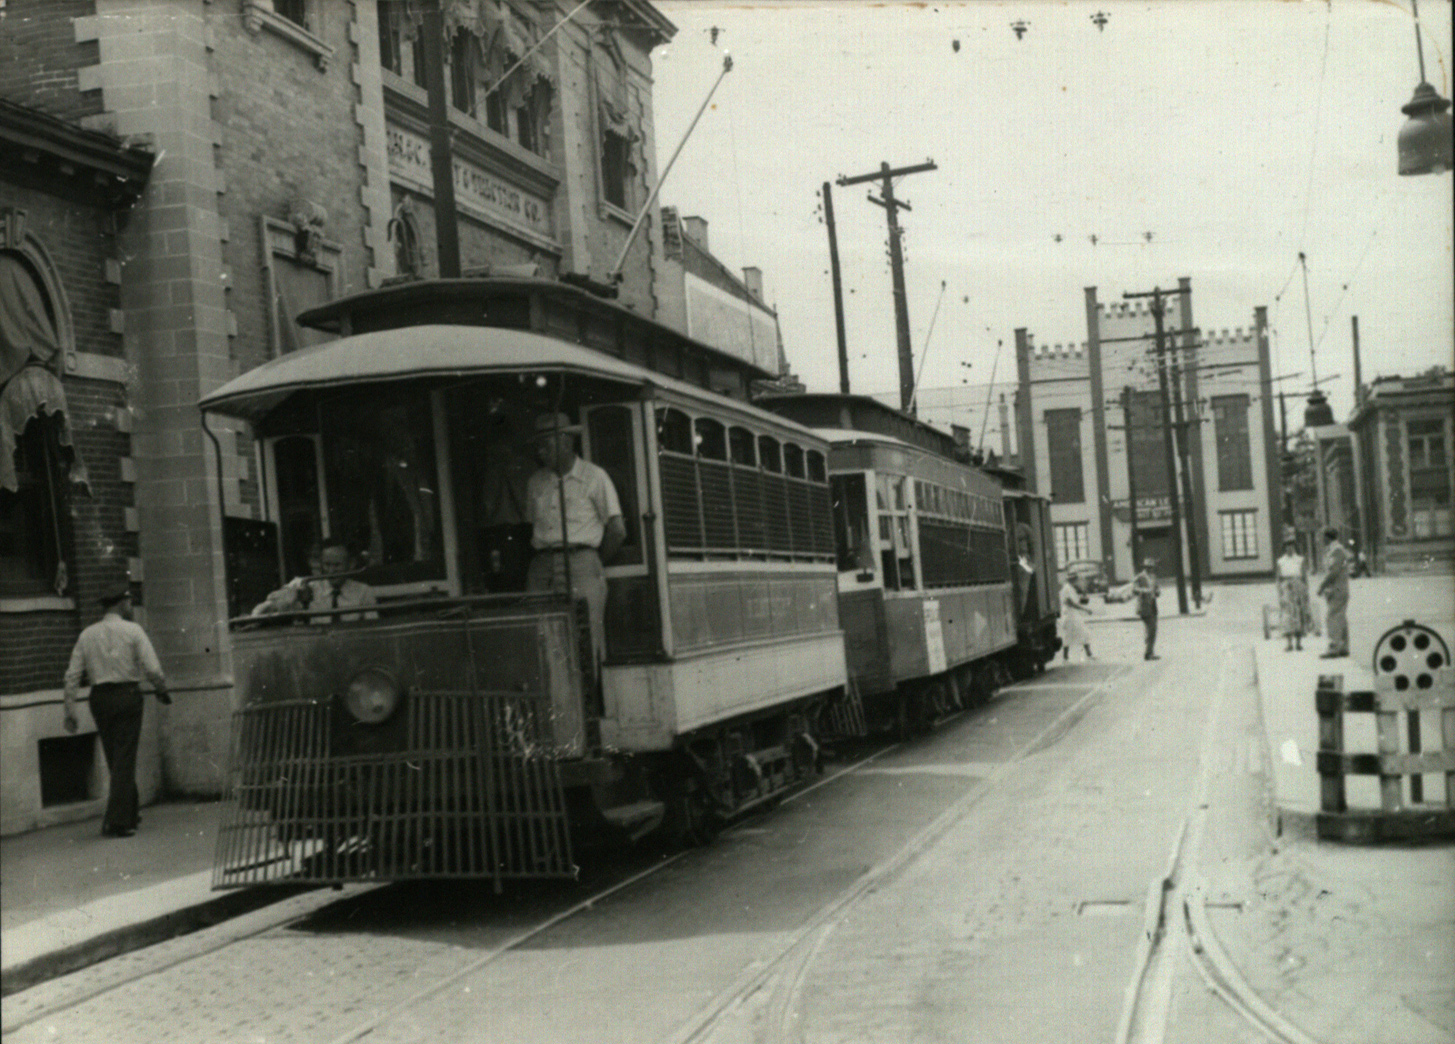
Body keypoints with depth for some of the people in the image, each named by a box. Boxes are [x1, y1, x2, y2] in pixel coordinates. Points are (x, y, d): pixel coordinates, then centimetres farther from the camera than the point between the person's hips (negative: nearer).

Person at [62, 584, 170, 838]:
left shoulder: (87, 635, 7)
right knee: (124, 759, -3)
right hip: (127, 696, -4)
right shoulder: (132, 631, -4)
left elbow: (72, 676, 4)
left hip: (99, 699, 4)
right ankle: (117, 821, -8)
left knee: (114, 759, 14)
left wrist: (70, 710, 6)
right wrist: (162, 691, 7)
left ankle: (130, 815, 25)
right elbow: (152, 669, -10)